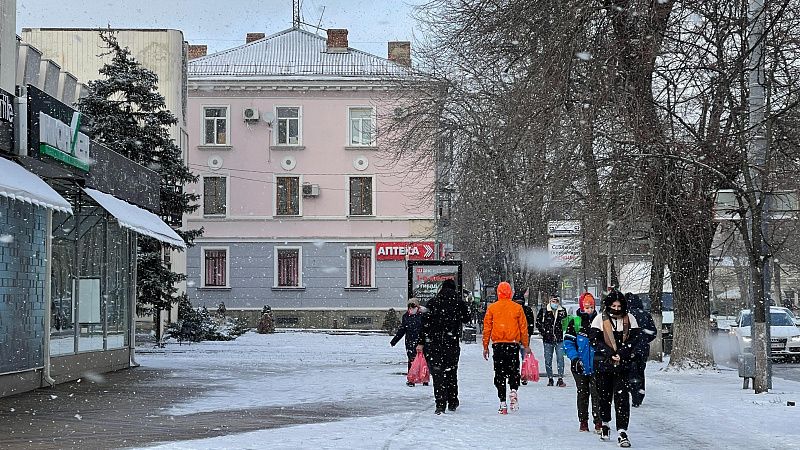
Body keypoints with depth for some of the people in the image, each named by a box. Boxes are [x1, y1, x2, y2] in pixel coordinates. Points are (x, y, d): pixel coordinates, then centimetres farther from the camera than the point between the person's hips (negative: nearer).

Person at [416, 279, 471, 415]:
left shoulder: (433, 302, -2)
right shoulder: (459, 303, 1)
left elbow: (425, 322, -6)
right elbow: (466, 319, 14)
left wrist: (421, 342, -4)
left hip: (433, 342, -2)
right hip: (452, 342, 2)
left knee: (437, 373, -1)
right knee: (451, 372, 17)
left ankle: (440, 404, -10)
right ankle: (452, 402, 23)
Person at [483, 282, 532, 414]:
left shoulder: (492, 308, 1)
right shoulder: (517, 308, 0)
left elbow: (487, 328, 3)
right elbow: (524, 328, 5)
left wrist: (485, 346, 10)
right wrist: (526, 345, 14)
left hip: (498, 345, 0)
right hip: (513, 345, 0)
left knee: (499, 374, 5)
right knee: (513, 371, 13)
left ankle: (503, 404, 1)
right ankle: (514, 391, -15)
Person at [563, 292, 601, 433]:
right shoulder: (574, 322, -1)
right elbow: (568, 342, -1)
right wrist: (574, 358, -12)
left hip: (596, 365, 0)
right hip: (580, 366, 0)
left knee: (596, 393, -6)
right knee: (582, 394, 9)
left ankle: (598, 421, -2)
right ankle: (583, 421, 17)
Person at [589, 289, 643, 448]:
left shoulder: (629, 318, 2)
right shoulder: (600, 319, -3)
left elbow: (635, 338, -2)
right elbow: (594, 340, -7)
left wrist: (621, 354, -14)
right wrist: (610, 353, -17)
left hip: (623, 364, 0)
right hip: (603, 363, 0)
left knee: (622, 396, -9)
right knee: (604, 395, 12)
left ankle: (622, 431, -11)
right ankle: (605, 424, 35)